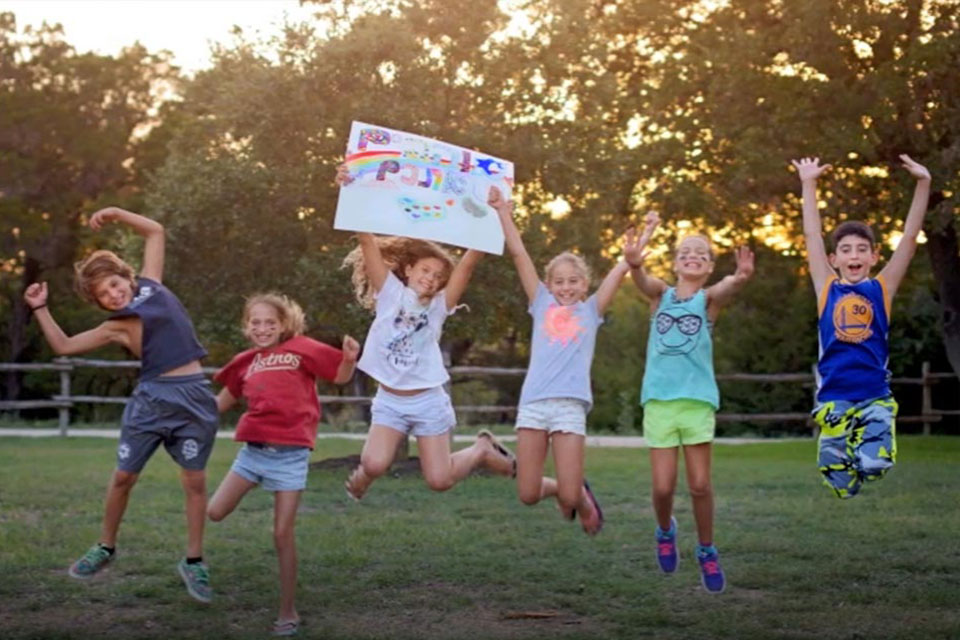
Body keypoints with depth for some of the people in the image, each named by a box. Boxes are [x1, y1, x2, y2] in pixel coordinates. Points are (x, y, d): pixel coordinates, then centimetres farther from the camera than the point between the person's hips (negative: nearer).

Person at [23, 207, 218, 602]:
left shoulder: (150, 284, 7)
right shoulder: (115, 328, 2)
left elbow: (155, 232, 14)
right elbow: (63, 346, 5)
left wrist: (117, 214, 5)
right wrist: (41, 309, 1)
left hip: (194, 396, 0)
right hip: (152, 397, 0)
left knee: (194, 481, 1)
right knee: (123, 476, 6)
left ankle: (194, 563, 10)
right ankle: (105, 547, 27)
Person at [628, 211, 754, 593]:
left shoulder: (709, 298, 1)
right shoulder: (660, 294, 5)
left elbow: (727, 289, -23)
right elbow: (642, 280, -17)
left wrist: (741, 277, -47)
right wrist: (634, 262, -42)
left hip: (697, 398, -1)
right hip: (659, 399, 1)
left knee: (699, 484, 1)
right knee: (663, 486, 0)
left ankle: (707, 551, 21)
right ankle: (665, 530, 31)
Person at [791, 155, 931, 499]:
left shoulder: (882, 288, 4)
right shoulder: (827, 288, 5)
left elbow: (910, 237, -1)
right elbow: (811, 235, 5)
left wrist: (923, 184, -7)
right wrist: (809, 184, 3)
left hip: (875, 396, 0)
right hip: (833, 398, 0)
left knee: (874, 465, -18)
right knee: (840, 483, 1)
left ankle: (863, 445, 15)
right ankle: (846, 445, 35)